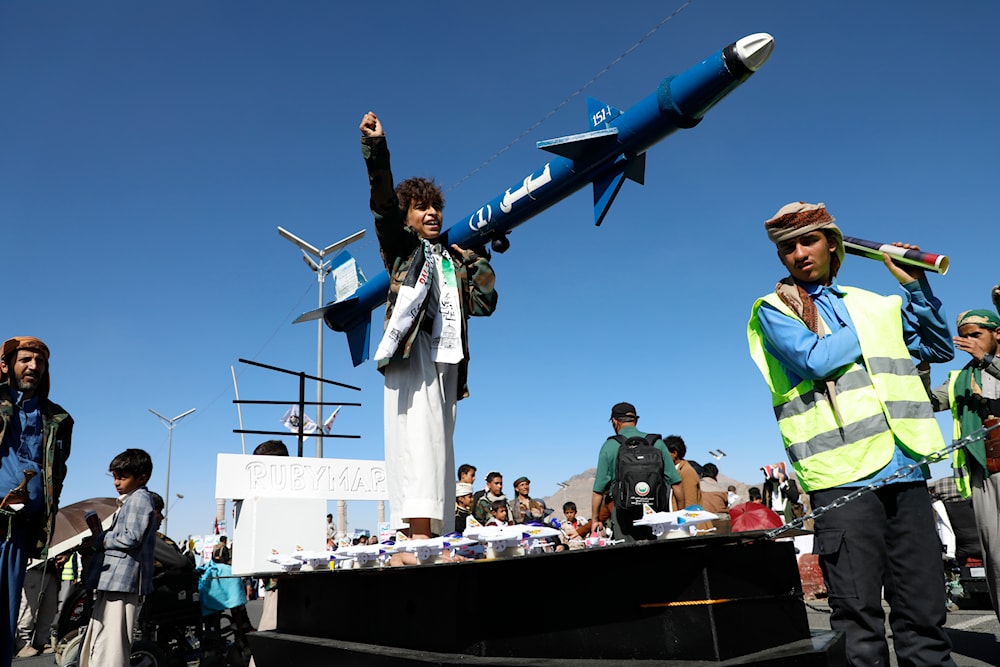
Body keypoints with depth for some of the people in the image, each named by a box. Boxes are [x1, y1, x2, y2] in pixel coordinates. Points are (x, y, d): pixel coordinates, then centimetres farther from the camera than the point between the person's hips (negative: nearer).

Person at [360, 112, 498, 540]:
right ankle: (418, 533, -25)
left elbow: (484, 303, 15)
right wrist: (375, 148, -14)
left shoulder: (456, 259, 24)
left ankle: (438, 533, 2)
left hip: (447, 358, 5)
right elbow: (383, 205, -4)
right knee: (419, 438, -19)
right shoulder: (402, 246, 13)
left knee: (440, 445, 1)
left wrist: (479, 260, 8)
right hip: (412, 351, -5)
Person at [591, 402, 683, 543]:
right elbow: (675, 483, 2)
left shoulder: (609, 446, -1)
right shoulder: (656, 442, 3)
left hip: (626, 514, -1)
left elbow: (598, 489, 1)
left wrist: (596, 519, 10)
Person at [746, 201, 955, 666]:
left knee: (924, 611, 9)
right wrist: (869, 329, 2)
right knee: (859, 618, 0)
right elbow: (815, 359, -11)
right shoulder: (774, 310, 6)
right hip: (843, 474, -4)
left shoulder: (874, 305, 21)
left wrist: (915, 286, 11)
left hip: (905, 471, 5)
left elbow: (940, 348, 21)